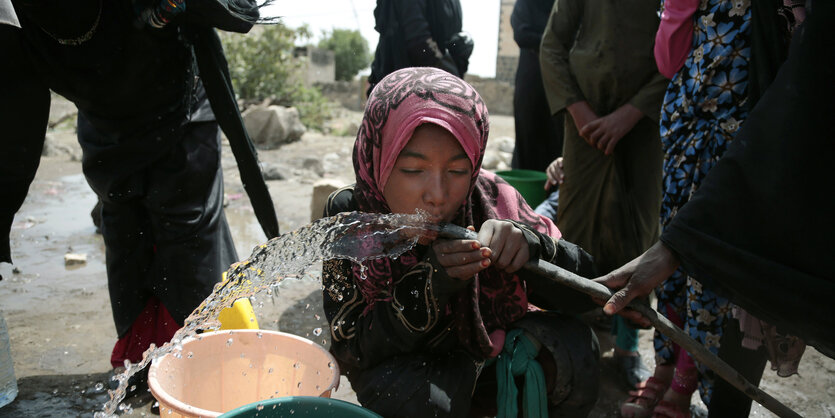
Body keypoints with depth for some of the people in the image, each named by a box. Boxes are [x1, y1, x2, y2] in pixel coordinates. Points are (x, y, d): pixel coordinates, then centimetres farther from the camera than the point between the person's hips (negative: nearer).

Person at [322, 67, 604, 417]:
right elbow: (352, 351, -23)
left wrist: (530, 245, -38)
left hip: (492, 352, 2)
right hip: (404, 369, -1)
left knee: (573, 344, -24)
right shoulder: (349, 215, -22)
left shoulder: (491, 200, -20)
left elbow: (582, 294, -17)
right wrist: (430, 283, -39)